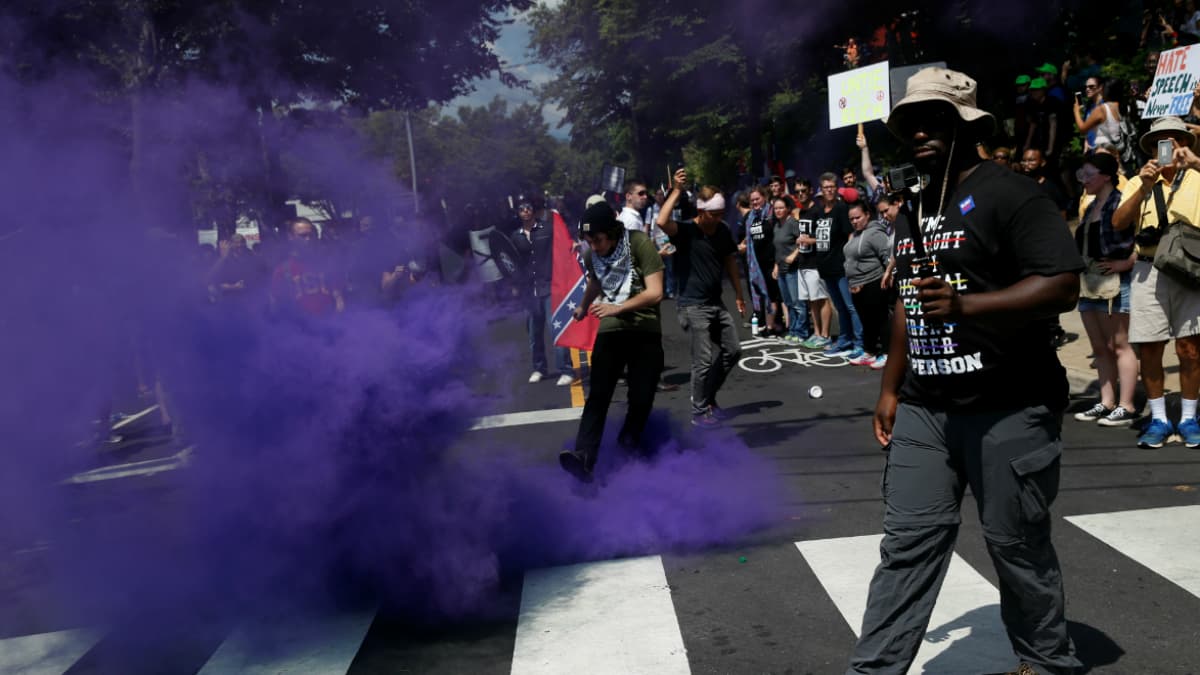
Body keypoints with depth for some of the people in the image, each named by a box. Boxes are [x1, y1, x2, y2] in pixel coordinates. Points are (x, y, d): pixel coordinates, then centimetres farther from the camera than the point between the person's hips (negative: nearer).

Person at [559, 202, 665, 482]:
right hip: (610, 329, 3)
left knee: (641, 398, -2)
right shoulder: (591, 254, 0)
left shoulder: (640, 244, -16)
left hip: (646, 330, -2)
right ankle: (584, 458, -23)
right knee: (598, 395, -12)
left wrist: (617, 308, -28)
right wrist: (583, 308, 40)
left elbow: (655, 293, -21)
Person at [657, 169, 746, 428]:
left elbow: (729, 262, 16)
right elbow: (662, 222, -35)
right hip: (693, 306, -7)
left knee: (733, 351, 10)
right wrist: (676, 191, -30)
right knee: (704, 360, -7)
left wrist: (739, 295, 18)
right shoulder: (685, 231, -14)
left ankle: (708, 396, 28)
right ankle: (699, 412, 9)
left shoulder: (723, 231, 4)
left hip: (717, 303, 7)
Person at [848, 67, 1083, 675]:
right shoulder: (917, 208, 16)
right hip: (924, 409, 7)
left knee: (1017, 543, 7)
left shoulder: (1008, 194, -9)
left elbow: (1062, 285, -17)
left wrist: (965, 304, -27)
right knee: (907, 543, 6)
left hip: (1008, 409, -6)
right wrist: (890, 388, 20)